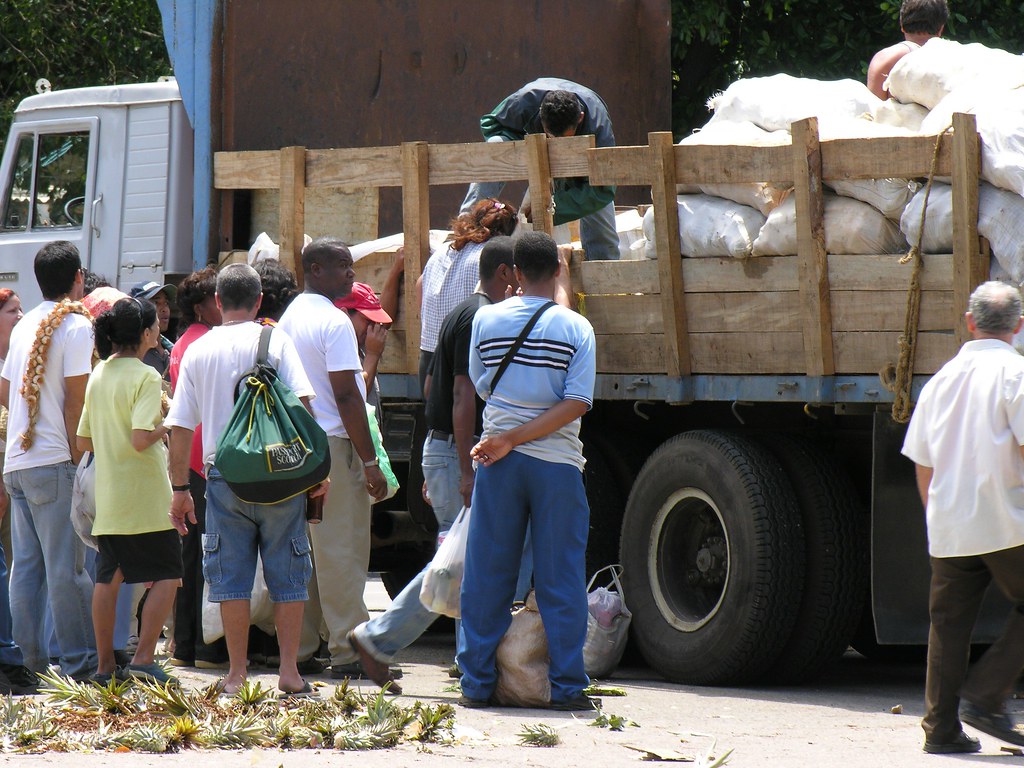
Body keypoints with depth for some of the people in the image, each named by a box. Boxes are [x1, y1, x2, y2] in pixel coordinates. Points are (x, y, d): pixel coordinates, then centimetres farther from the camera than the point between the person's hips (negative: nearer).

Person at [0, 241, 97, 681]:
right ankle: (79, 663, -5)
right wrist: (75, 454, -7)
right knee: (66, 566, -6)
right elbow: (76, 398, -12)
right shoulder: (75, 325, -8)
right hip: (54, 463, -7)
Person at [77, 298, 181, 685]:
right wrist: (167, 426, -6)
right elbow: (141, 439, -24)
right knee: (166, 574, 2)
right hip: (145, 496, -7)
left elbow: (84, 441, 11)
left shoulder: (98, 375, 8)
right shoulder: (145, 377, -14)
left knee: (108, 577, 11)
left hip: (106, 494, 7)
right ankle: (144, 658, -6)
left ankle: (105, 664, 12)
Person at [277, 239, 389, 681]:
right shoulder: (334, 322, -13)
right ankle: (348, 652, -7)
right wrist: (369, 461, -16)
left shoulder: (290, 317, 15)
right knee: (343, 550, -7)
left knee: (309, 549, 12)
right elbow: (346, 396, -18)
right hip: (334, 445, -9)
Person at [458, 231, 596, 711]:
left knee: (486, 576, 8)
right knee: (560, 579, 4)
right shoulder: (576, 329, -3)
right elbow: (577, 403, -11)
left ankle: (477, 683, 9)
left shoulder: (486, 320, 2)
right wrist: (515, 439, -11)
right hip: (557, 463, -2)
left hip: (498, 466, 2)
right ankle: (566, 686, 3)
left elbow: (481, 387, 10)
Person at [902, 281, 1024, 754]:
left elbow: (922, 464, 17)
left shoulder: (943, 379, 13)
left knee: (948, 622, 9)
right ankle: (986, 695, -4)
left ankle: (941, 727, 8)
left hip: (949, 526, 6)